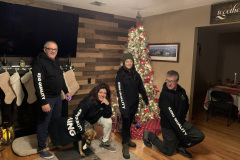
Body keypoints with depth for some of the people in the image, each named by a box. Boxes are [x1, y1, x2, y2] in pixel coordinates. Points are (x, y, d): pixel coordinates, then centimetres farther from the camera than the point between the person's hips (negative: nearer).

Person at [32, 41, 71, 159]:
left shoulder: (57, 62, 11)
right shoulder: (40, 63, -14)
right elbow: (38, 83, -20)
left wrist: (66, 91, 18)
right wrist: (43, 102, -23)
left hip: (57, 97, 8)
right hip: (47, 98, -8)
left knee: (57, 120, 20)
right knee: (44, 123, 3)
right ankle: (41, 149, 17)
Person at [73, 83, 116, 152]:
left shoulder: (105, 102, -17)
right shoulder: (88, 102, -33)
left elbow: (107, 116, -17)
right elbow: (77, 116, -32)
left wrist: (107, 104, -33)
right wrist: (81, 131, -34)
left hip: (95, 118, 5)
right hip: (84, 120, -4)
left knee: (108, 121, -18)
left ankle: (105, 143, 1)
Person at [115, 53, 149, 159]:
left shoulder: (136, 74, 7)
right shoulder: (120, 74, -9)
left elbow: (141, 88, 11)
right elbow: (120, 91, -15)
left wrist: (146, 101, 11)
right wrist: (123, 105, -20)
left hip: (134, 103, 5)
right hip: (125, 104, -5)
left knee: (130, 122, 16)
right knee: (126, 123, 1)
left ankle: (127, 139, 34)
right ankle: (125, 145, 13)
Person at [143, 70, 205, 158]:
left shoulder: (181, 91, -3)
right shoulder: (164, 95, -26)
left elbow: (186, 106, 17)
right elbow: (172, 117, -30)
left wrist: (182, 118, 8)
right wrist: (184, 135, -30)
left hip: (181, 122, 6)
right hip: (169, 127, -6)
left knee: (200, 136, -5)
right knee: (168, 152, 10)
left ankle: (180, 145, 17)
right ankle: (149, 135, 27)